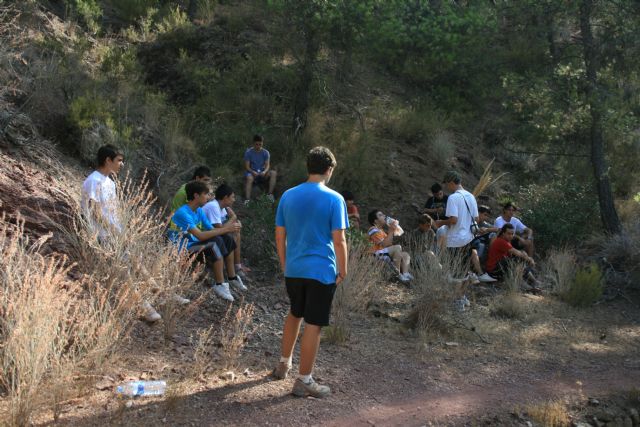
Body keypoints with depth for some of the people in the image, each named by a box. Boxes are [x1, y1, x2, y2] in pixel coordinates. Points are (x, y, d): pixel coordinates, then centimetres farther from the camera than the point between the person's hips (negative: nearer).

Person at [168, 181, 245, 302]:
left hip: (194, 245, 9)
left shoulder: (199, 211, 5)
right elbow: (200, 236, -31)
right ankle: (219, 285, -21)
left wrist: (228, 227, -17)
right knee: (216, 245, -27)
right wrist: (225, 229, -27)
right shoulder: (183, 213, -23)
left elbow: (211, 230, 2)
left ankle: (232, 277, 7)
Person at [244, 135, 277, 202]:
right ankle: (247, 200, -52)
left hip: (262, 173, 3)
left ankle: (270, 194, -31)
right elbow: (247, 166, -9)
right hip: (252, 173, -3)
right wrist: (253, 172, -29)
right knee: (249, 178, -39)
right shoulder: (248, 152, -5)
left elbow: (267, 165, -6)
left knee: (273, 173, -26)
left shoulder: (266, 152, 1)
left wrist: (265, 171, -29)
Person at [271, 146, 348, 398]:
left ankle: (283, 364, 36)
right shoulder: (334, 199, -11)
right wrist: (342, 271, -2)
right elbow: (339, 240, -13)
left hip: (293, 270, 5)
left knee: (294, 314, 25)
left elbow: (279, 235, 6)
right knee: (313, 325, 2)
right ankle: (304, 382, 9)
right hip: (322, 272, -5)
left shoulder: (288, 196, 3)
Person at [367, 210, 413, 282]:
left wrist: (392, 229, 9)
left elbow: (389, 244, 15)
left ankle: (405, 274, -18)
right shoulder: (374, 230, -8)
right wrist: (391, 231, -17)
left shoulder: (381, 230, 24)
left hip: (385, 254, 11)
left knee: (406, 255, 7)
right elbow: (384, 244, -21)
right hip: (376, 255, -11)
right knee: (397, 247, -28)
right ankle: (397, 274, -26)